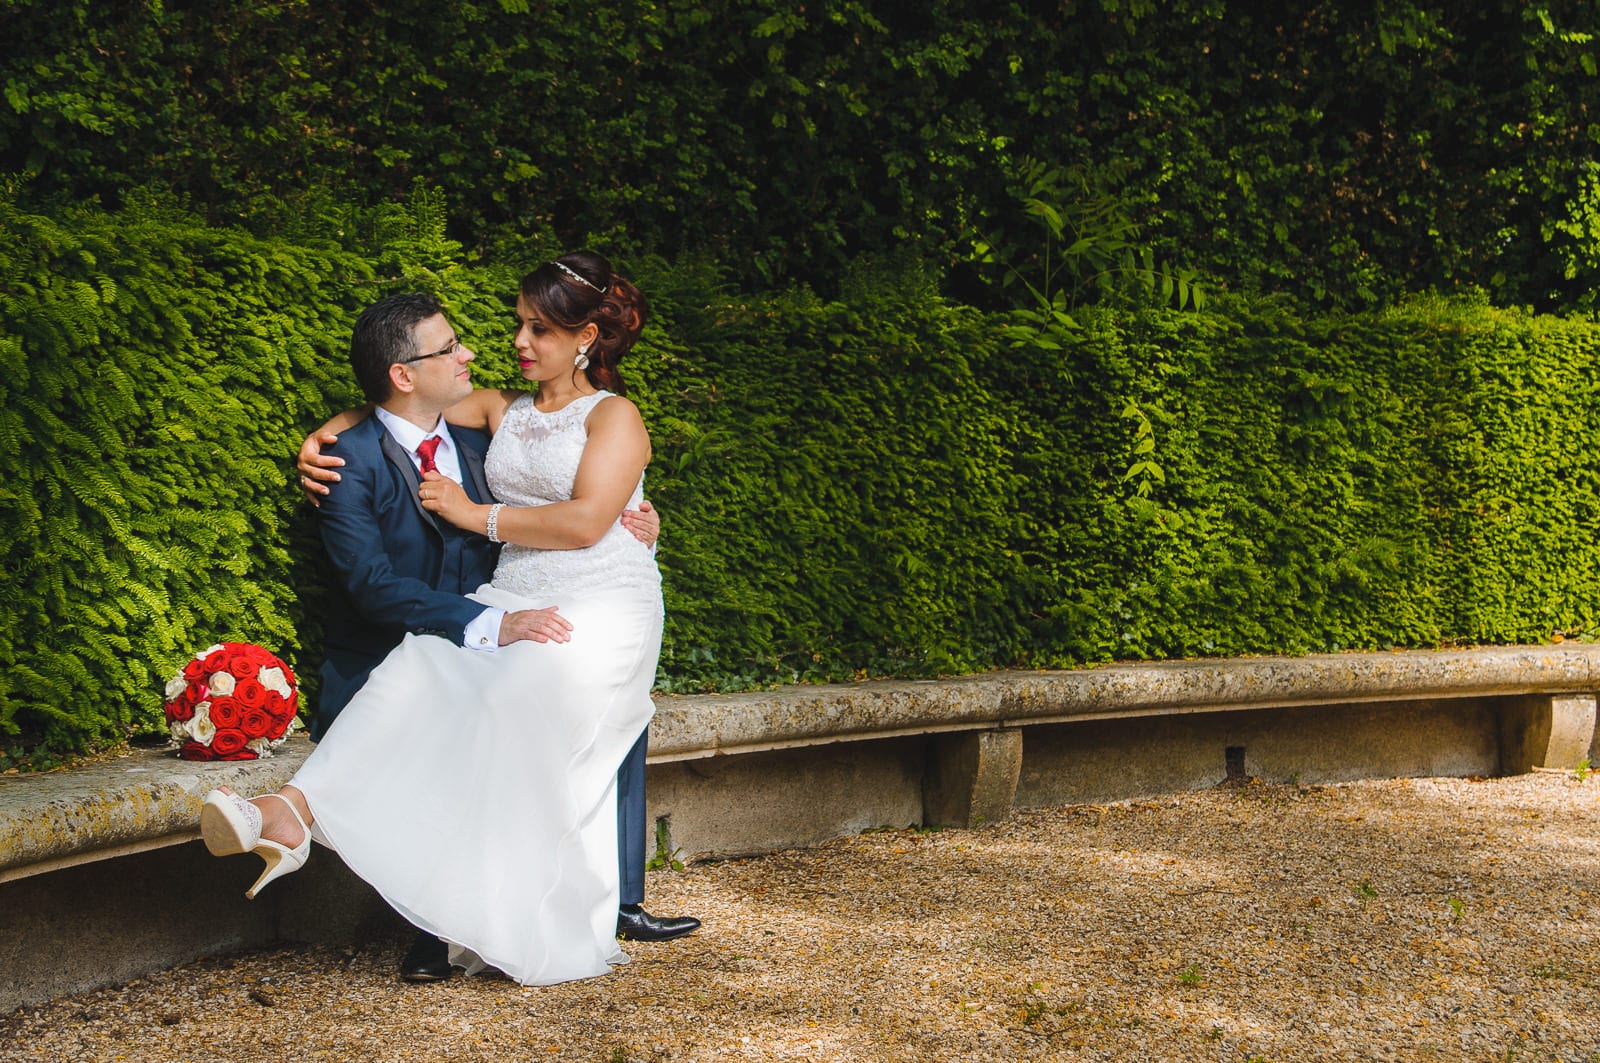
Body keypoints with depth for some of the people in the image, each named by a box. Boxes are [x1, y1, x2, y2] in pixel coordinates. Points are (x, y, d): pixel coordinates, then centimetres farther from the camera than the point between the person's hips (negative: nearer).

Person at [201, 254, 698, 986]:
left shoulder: (613, 416, 8)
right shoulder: (501, 411, 23)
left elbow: (585, 522, -7)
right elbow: (381, 409, 28)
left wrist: (478, 515, -2)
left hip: (603, 610, -5)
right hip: (509, 605, 5)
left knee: (514, 706, -36)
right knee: (418, 672, -28)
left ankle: (501, 921, -35)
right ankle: (294, 811, -45)